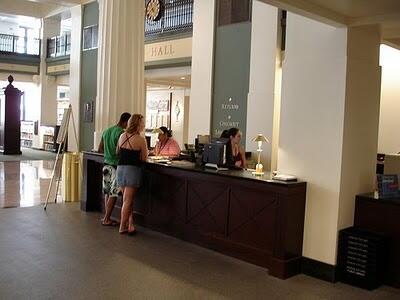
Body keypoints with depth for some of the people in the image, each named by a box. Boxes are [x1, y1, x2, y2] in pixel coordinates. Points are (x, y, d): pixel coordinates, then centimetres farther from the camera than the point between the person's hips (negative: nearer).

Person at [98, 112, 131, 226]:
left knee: (107, 193, 12)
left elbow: (100, 149, 16)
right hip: (116, 166, -8)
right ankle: (106, 219, 5)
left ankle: (107, 218, 17)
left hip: (106, 164, 8)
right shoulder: (122, 133, -14)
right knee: (113, 194, 0)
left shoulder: (106, 131, 11)